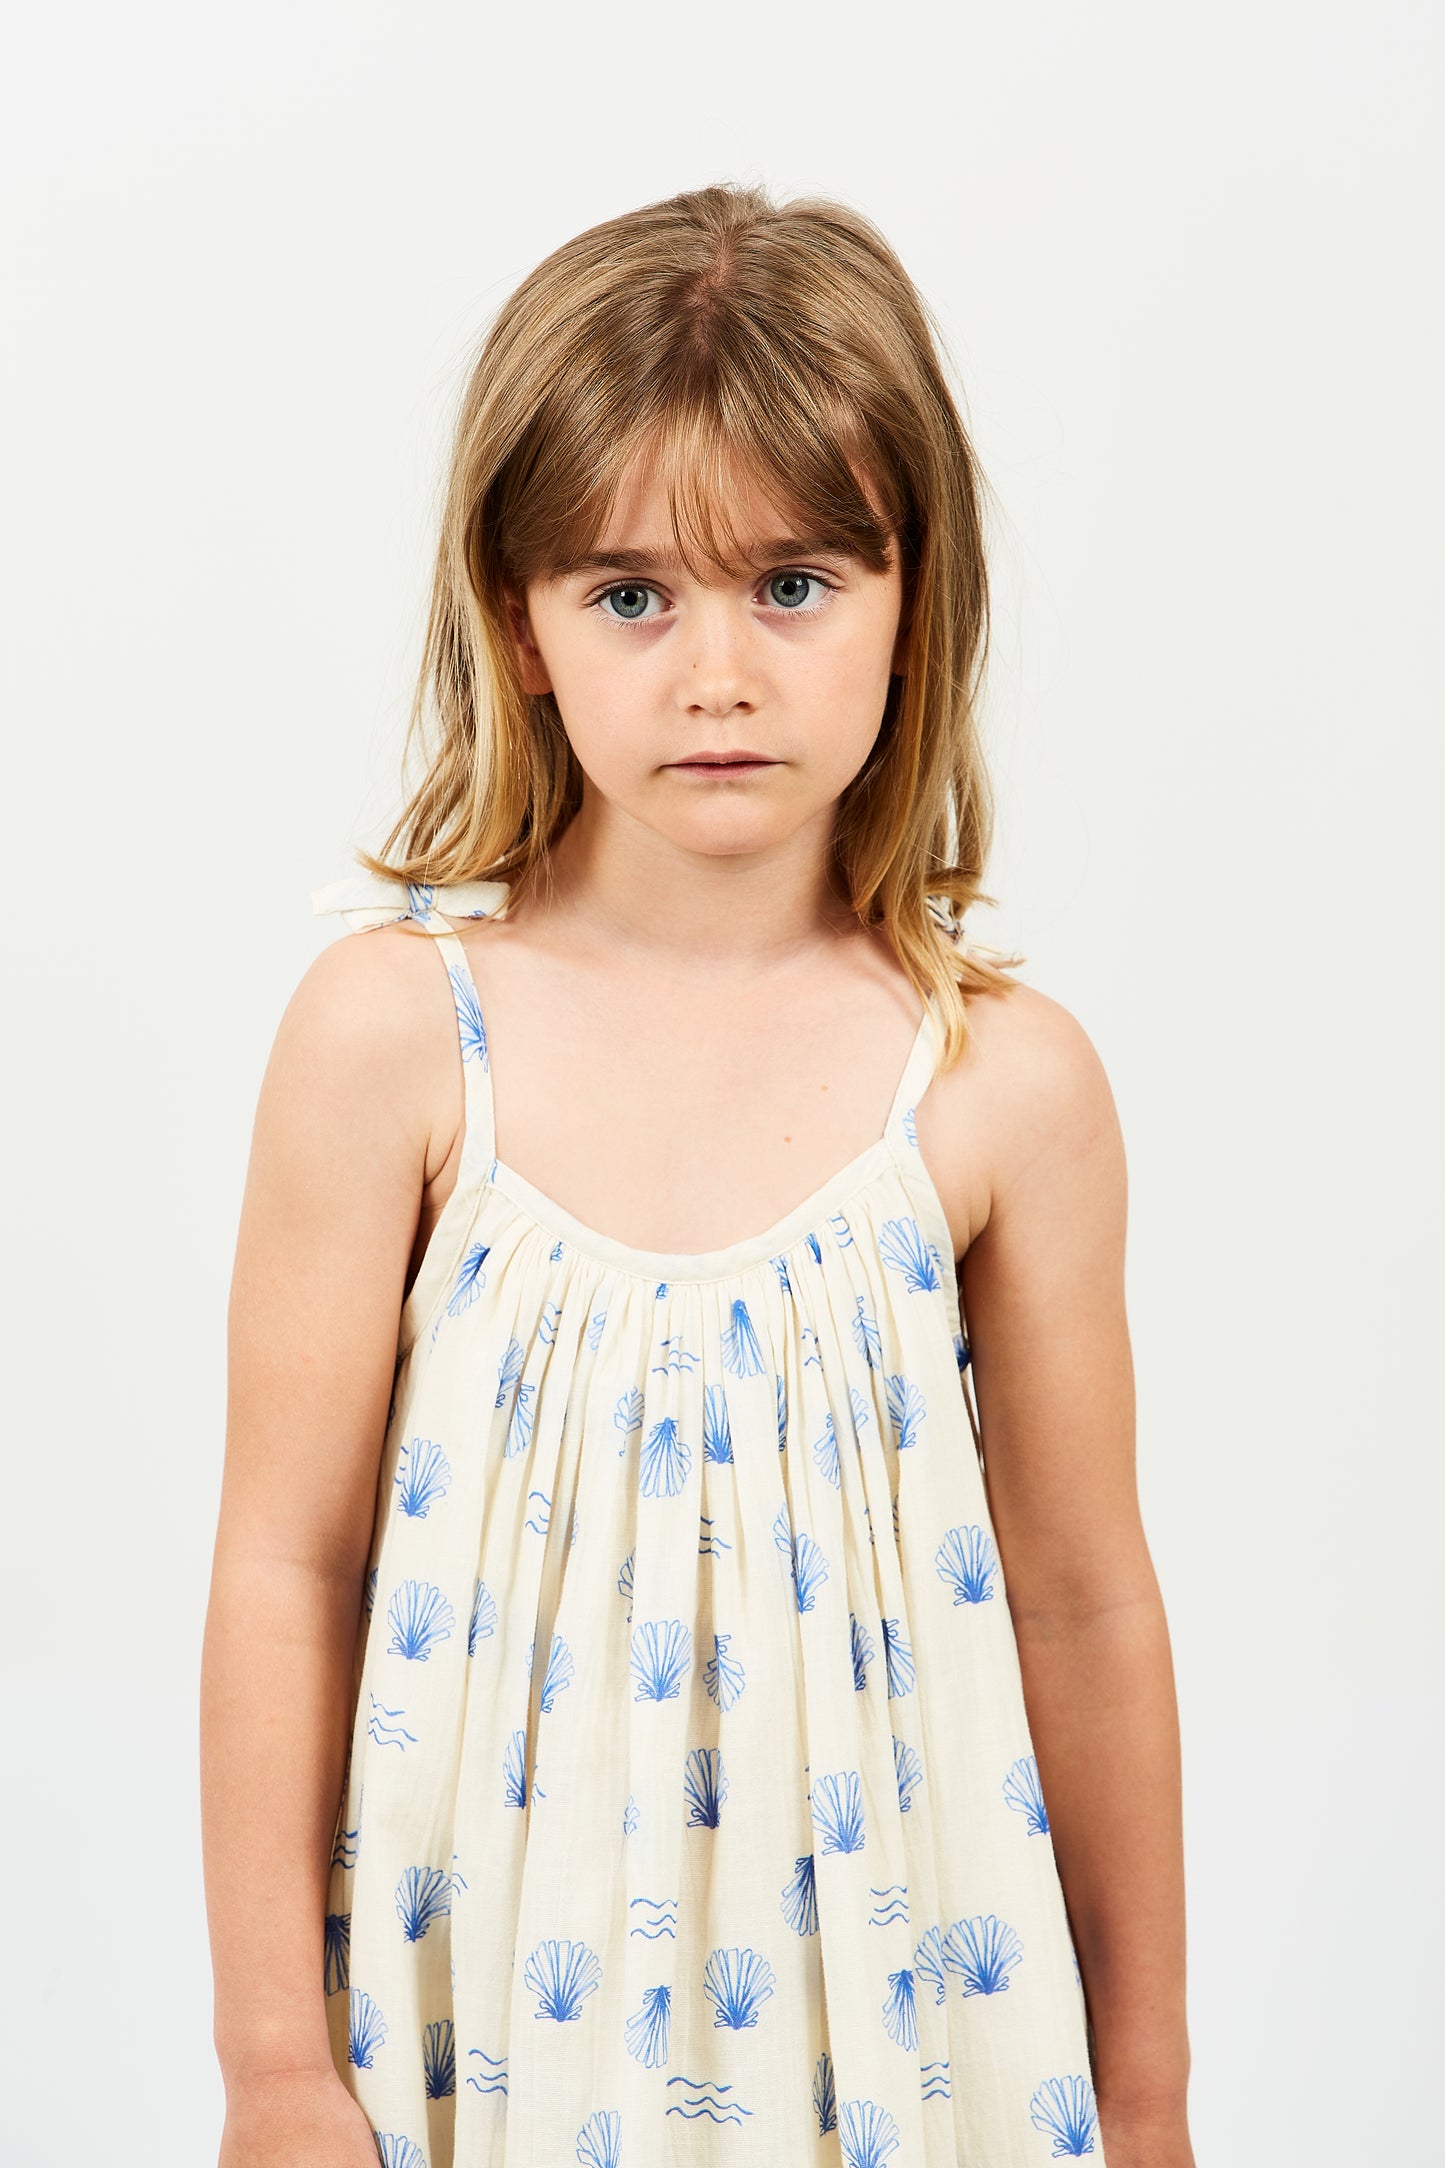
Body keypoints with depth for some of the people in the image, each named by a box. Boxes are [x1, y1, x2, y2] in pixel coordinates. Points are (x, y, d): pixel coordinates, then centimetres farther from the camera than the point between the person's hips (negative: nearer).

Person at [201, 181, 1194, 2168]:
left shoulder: (1002, 1082, -10)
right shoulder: (396, 1030, -12)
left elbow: (1081, 1596, -1)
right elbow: (288, 1562, -7)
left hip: (875, 1979, 1)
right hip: (497, 1978, 0)